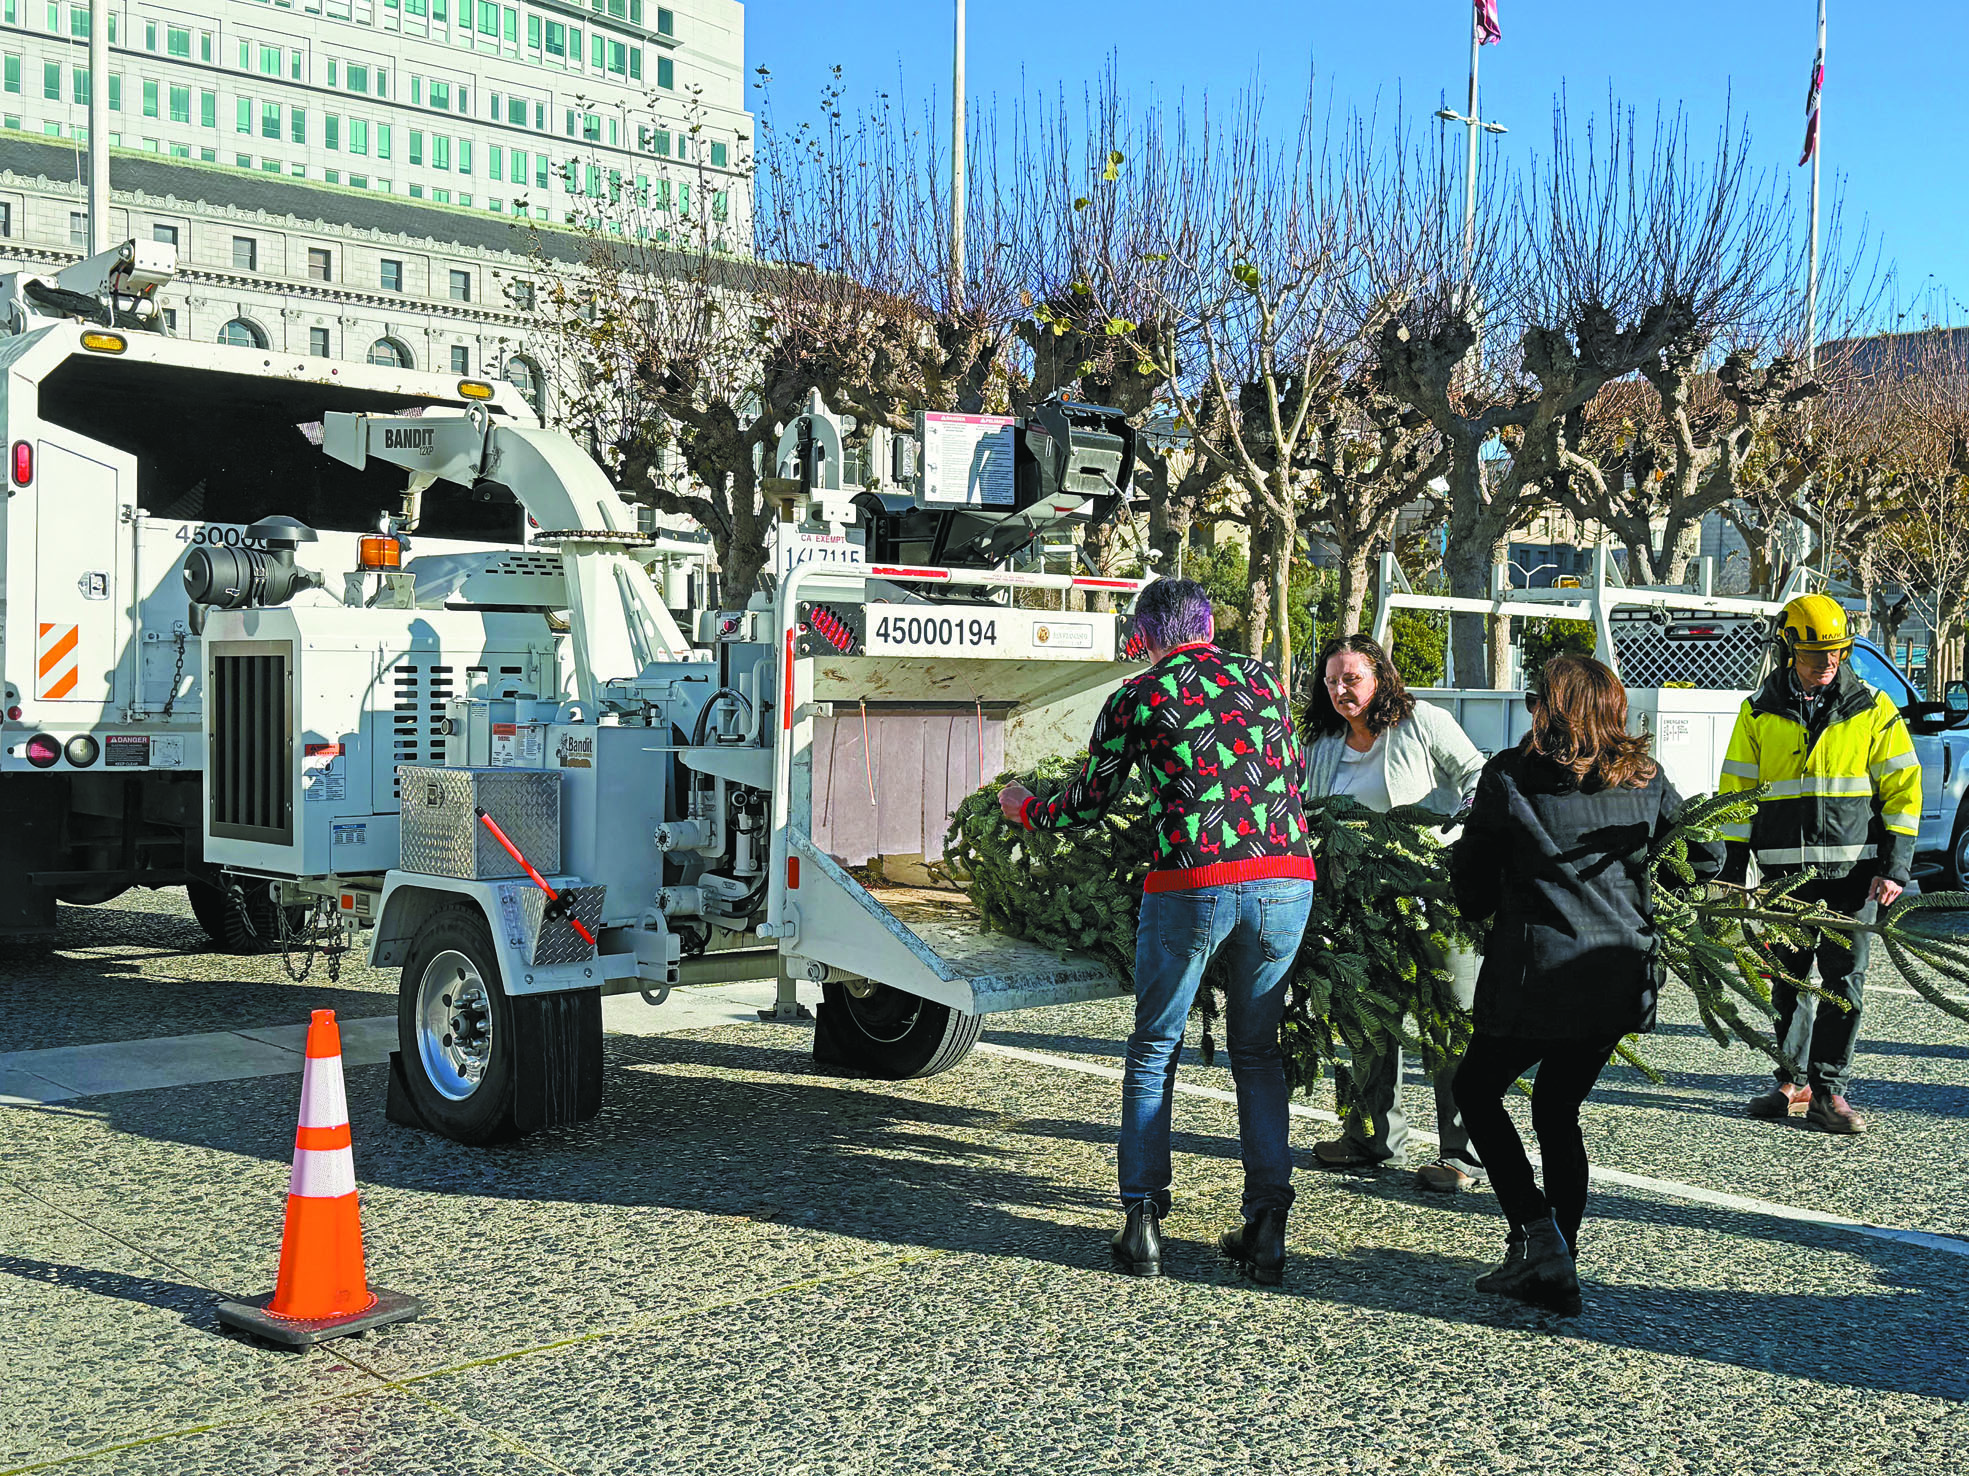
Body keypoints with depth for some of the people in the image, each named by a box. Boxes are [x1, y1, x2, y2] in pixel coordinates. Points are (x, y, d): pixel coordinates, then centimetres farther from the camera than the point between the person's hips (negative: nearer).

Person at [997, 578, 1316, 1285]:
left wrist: (1023, 807, 32)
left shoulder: (1137, 698, 5)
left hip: (1192, 884, -3)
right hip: (1287, 879, 3)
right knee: (1257, 1051, 15)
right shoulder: (1262, 676, 16)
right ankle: (1266, 1224, 10)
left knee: (1154, 1051, 12)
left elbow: (1086, 805, 12)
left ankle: (1143, 1221, 11)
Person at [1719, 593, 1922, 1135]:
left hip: (1851, 869, -1)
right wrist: (1734, 871, 4)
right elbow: (1736, 790, 9)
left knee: (1844, 981, -3)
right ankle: (1794, 1082, 21)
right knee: (1788, 979, 8)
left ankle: (1830, 1091, 4)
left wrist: (1895, 868, -5)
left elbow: (1903, 789, 3)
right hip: (1784, 871, 2)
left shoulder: (1872, 709, 2)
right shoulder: (1759, 711, 5)